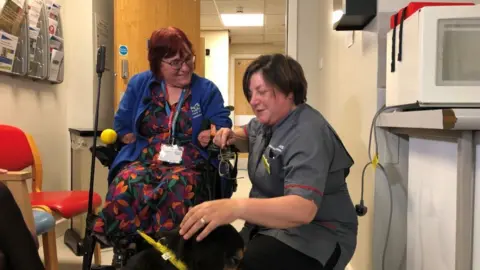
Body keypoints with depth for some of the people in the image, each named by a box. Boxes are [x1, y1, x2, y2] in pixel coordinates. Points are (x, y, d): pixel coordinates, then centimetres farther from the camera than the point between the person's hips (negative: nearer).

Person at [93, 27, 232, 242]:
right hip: (144, 160, 2)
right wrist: (147, 148, -2)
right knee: (124, 184, -35)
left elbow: (222, 126, 0)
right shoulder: (139, 84, 10)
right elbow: (122, 126, 12)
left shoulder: (207, 90, 8)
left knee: (177, 186, -39)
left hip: (188, 164, -1)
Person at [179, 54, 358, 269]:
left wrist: (236, 207, -53)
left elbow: (303, 208, -39)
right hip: (275, 223, 8)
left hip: (315, 233, -8)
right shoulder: (268, 120, 4)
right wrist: (232, 137, 2)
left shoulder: (308, 134, -25)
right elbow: (249, 137, 27)